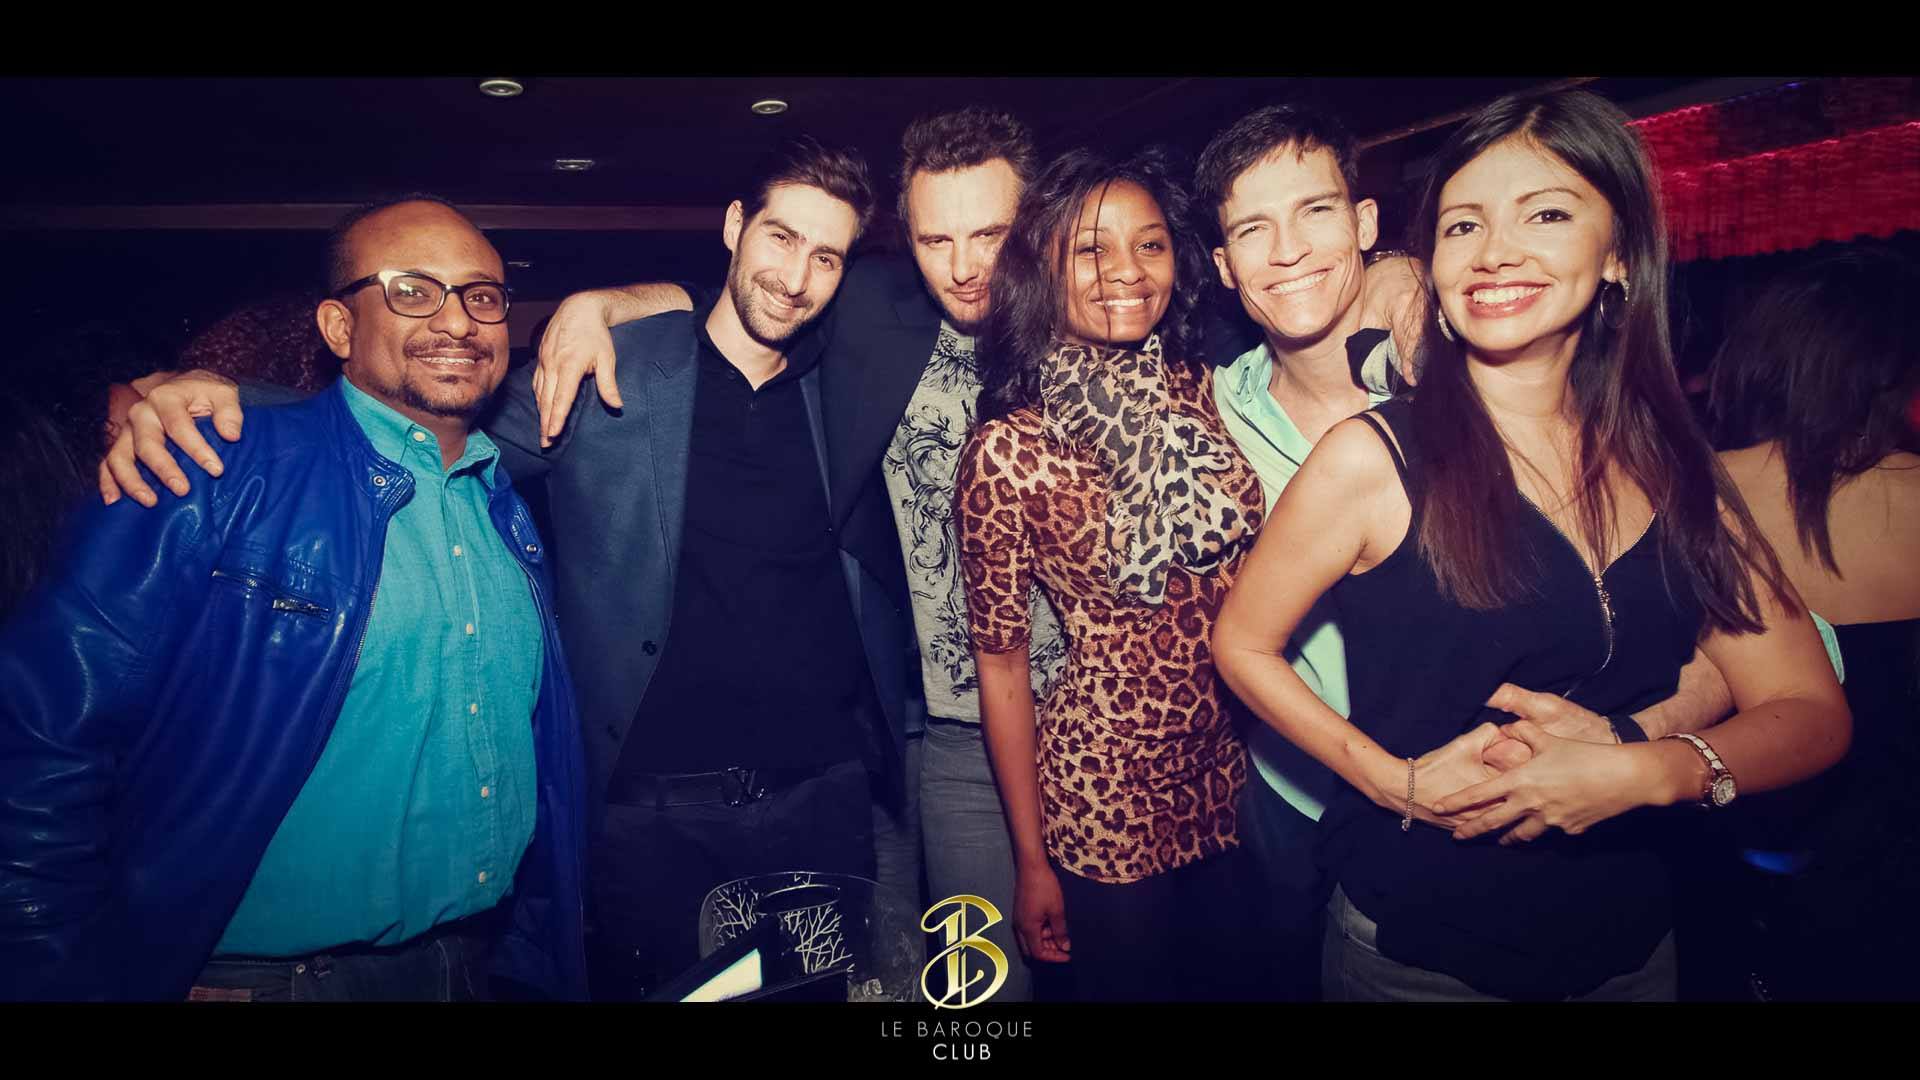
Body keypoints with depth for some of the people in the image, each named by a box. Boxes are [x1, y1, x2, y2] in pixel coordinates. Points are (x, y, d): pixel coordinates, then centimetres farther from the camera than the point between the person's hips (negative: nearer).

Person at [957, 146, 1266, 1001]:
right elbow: (1000, 662, -8)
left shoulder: (1207, 392, -3)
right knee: (1127, 982, 16)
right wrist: (1031, 859, -4)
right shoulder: (1007, 449, -15)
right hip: (1106, 796, -4)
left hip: (1237, 778, 4)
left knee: (1233, 978, 22)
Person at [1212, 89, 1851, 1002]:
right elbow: (1243, 643, -8)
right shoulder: (1373, 457, -16)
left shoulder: (1673, 470, -3)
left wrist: (1649, 771, -19)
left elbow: (1809, 712, -1)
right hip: (1411, 950, -4)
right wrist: (1397, 780, -18)